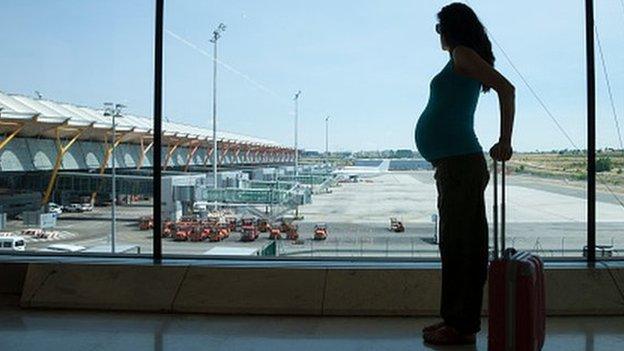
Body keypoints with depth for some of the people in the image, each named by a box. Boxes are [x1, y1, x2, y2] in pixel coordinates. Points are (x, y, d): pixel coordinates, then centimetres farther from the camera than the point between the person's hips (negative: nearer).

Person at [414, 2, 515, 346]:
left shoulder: (463, 54, -5)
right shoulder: (460, 61, 21)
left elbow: (506, 88, -16)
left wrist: (505, 142, -16)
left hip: (459, 163, -10)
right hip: (457, 163, 10)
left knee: (457, 244, -6)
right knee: (461, 243, 12)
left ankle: (461, 325, 1)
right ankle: (458, 318, 20)